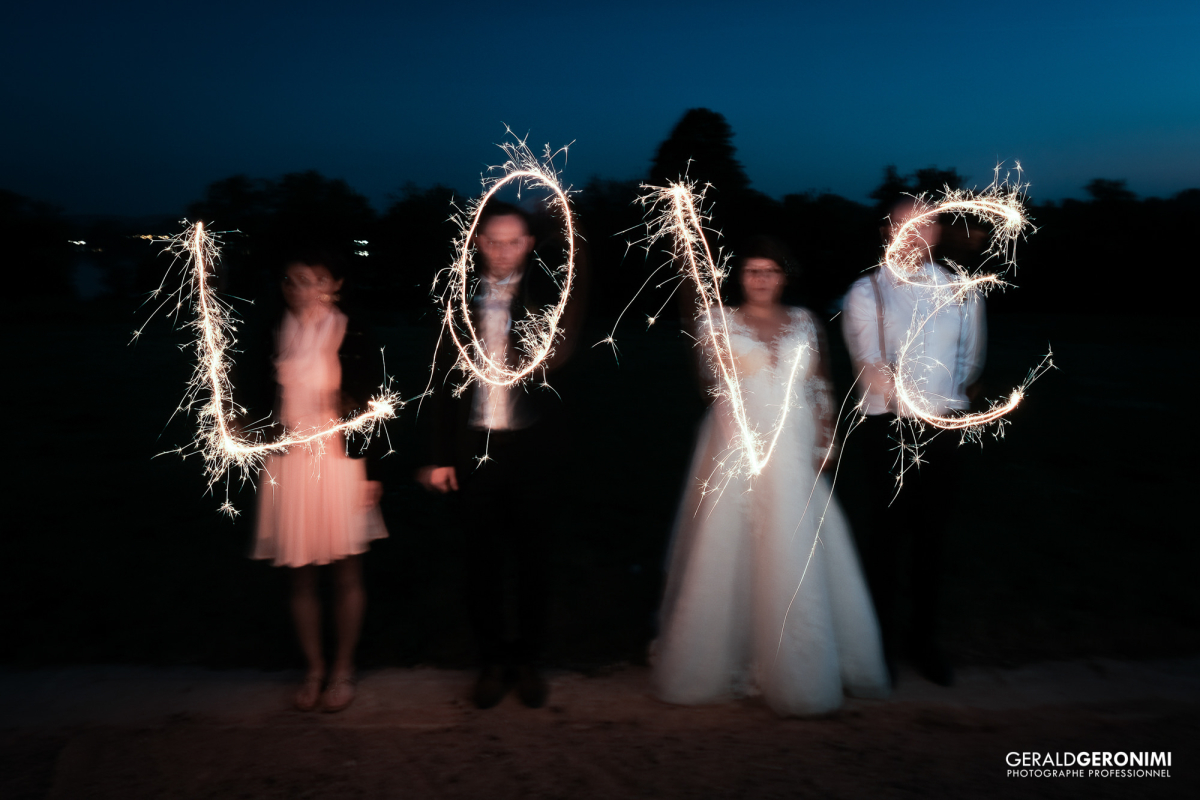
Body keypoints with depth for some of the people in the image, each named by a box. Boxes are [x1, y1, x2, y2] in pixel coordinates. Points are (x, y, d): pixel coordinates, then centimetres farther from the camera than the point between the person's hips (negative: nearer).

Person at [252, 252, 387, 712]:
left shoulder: (350, 337, -6)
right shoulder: (277, 337, 3)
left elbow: (369, 410, -5)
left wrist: (371, 472, -7)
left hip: (339, 463, -3)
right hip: (288, 466, 3)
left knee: (346, 574, 7)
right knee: (301, 576, 10)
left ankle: (343, 670, 24)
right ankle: (314, 670, 26)